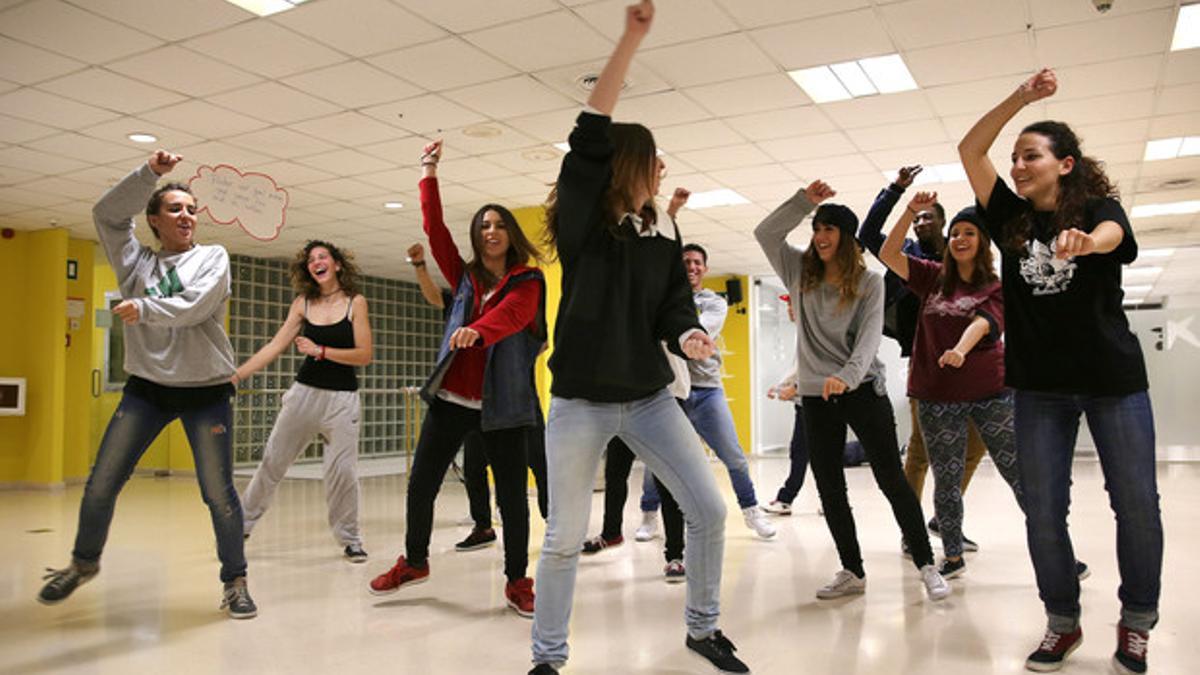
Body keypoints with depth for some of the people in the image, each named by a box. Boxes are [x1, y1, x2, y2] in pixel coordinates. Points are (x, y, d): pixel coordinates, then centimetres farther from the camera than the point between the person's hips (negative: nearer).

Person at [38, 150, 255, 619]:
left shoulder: (213, 257, 2)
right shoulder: (136, 261, 10)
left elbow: (196, 306, -15)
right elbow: (107, 214, -3)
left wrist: (145, 308, -15)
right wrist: (150, 173, -10)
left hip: (206, 390, -3)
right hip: (146, 387, 3)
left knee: (218, 493, -4)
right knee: (101, 484, 6)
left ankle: (235, 583, 10)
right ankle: (83, 563, 32)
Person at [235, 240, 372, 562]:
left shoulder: (355, 302, -3)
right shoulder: (302, 303, 5)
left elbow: (365, 355, -8)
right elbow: (275, 347, 3)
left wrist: (321, 351, -14)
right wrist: (236, 375, -3)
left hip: (342, 397, -3)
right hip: (304, 391, 3)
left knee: (342, 469, -6)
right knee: (273, 460, 8)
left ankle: (349, 539, 11)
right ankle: (243, 522, 26)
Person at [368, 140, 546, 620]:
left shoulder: (527, 282, 0)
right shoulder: (465, 277, 13)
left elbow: (509, 316, -21)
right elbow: (436, 232, 2)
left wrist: (478, 330, -41)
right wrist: (430, 175, -2)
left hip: (501, 402, -4)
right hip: (451, 398, 4)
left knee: (512, 494, 0)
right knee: (421, 483, 9)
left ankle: (517, 581, 17)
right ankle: (414, 562, 31)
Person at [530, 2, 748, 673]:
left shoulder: (664, 230, 7)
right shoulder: (581, 222, -7)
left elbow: (674, 306, 4)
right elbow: (590, 136, -19)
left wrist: (689, 337, -20)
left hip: (650, 398, 4)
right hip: (581, 402, -4)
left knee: (710, 511, 3)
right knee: (565, 538, 4)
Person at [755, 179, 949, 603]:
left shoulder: (869, 282, -2)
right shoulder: (800, 273, 8)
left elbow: (869, 337, -12)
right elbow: (765, 233, 1)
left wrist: (847, 376, -28)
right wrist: (804, 201, -6)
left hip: (863, 390, -3)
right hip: (816, 395, 4)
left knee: (891, 479, -1)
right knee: (829, 488, 6)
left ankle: (927, 567, 9)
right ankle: (853, 572, 18)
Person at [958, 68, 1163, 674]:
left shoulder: (1100, 208, -2)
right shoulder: (1012, 219, 7)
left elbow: (1111, 235, -27)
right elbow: (970, 150, 1)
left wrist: (1085, 241, -50)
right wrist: (1020, 98, -7)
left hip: (1114, 379, -2)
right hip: (1039, 385, 3)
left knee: (1136, 505, 4)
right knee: (1043, 511, 3)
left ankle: (1137, 624, 22)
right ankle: (1062, 622, 18)